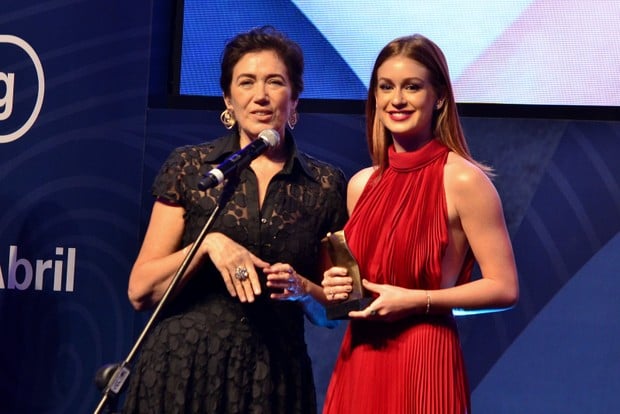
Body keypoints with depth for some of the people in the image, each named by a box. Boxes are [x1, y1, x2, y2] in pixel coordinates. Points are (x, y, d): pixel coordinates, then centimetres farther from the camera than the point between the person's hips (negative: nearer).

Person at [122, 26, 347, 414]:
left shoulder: (326, 185, 3)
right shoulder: (189, 167, 1)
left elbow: (335, 307, 10)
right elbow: (141, 290, -2)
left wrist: (301, 290, -10)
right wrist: (207, 243, -15)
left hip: (275, 376, 1)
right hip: (183, 368, -1)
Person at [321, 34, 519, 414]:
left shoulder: (463, 180, -10)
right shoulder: (361, 184, 8)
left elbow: (504, 288, -11)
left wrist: (416, 301, -17)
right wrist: (339, 287, -1)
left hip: (423, 361, -6)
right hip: (358, 360, 6)